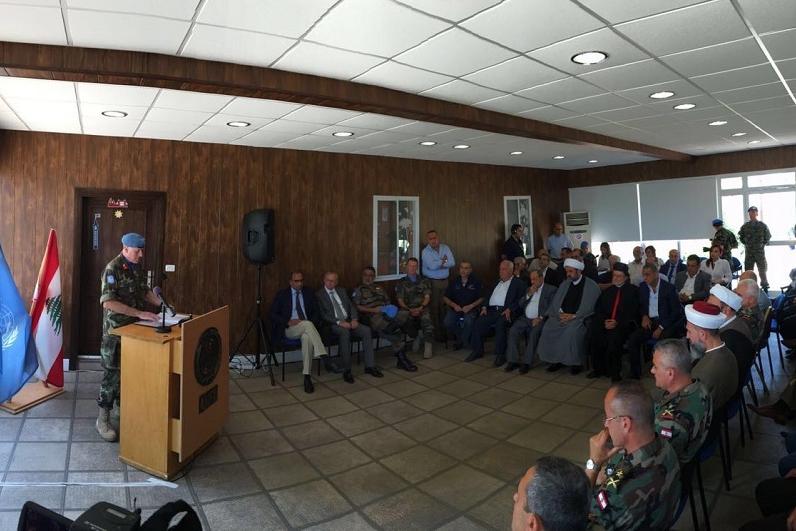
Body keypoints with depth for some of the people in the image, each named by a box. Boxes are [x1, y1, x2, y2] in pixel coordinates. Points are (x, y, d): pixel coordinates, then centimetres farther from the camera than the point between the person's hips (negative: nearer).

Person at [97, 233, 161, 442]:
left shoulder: (138, 267, 7)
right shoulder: (112, 269, -17)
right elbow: (108, 302, -24)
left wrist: (160, 303, 2)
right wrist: (140, 313, -27)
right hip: (116, 330, -7)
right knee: (112, 372, 0)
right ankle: (103, 418, 12)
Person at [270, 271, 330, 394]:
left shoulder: (308, 293, 14)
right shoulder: (282, 294, 6)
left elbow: (315, 312, 13)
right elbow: (272, 314, 0)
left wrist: (311, 323, -8)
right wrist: (288, 322, -15)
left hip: (306, 328, 2)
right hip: (289, 329, -2)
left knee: (307, 337, -36)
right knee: (307, 324, -35)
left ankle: (307, 376, -33)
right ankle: (326, 360, -43)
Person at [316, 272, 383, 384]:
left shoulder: (342, 291, 19)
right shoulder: (319, 295, 3)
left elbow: (351, 306, 14)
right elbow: (322, 315, -8)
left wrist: (354, 319, -7)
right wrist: (339, 322, -20)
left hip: (348, 322, 5)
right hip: (333, 324, -5)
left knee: (366, 330, -20)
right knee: (345, 332, -37)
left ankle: (369, 366, -16)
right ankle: (346, 370, -29)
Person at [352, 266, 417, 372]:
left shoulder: (379, 288, 31)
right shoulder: (359, 290, 14)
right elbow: (356, 307, 0)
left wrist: (391, 308, 1)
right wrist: (372, 310, -12)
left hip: (386, 313, 6)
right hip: (372, 315, -6)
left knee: (406, 314, -27)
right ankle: (401, 357, -24)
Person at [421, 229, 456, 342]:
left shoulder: (445, 248, 7)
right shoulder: (425, 251, -5)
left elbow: (452, 263, -4)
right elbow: (432, 266, -19)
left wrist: (439, 264, -13)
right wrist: (443, 261, -5)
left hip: (444, 281, 3)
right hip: (432, 282, -3)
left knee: (444, 306, 4)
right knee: (434, 307, -2)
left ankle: (445, 331, 14)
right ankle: (437, 333, 5)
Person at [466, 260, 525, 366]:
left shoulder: (518, 283, 8)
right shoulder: (496, 282, 27)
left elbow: (520, 300, -4)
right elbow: (488, 296, 23)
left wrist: (509, 309, -18)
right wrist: (484, 307, 4)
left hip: (505, 311, -5)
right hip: (491, 310, 5)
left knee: (500, 324, -34)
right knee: (478, 323, -19)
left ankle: (500, 354, -22)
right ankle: (477, 351, -7)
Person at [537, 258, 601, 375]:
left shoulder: (591, 286, -2)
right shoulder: (564, 284, 15)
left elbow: (590, 307, -9)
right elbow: (555, 302, 11)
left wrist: (574, 316, -17)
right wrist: (560, 313, -9)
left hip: (579, 317, -5)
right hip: (562, 316, 5)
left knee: (572, 331, -34)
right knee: (548, 328, -20)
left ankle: (576, 363, -13)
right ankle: (556, 360, -6)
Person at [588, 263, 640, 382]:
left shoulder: (633, 290, 10)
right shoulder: (608, 290, 22)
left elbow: (633, 311, -1)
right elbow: (598, 308, 15)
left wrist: (618, 322, -14)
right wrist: (604, 321, -5)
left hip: (624, 324, -4)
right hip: (606, 323, 4)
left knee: (614, 337, -35)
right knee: (594, 334, -27)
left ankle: (614, 372, -19)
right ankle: (598, 369, -15)